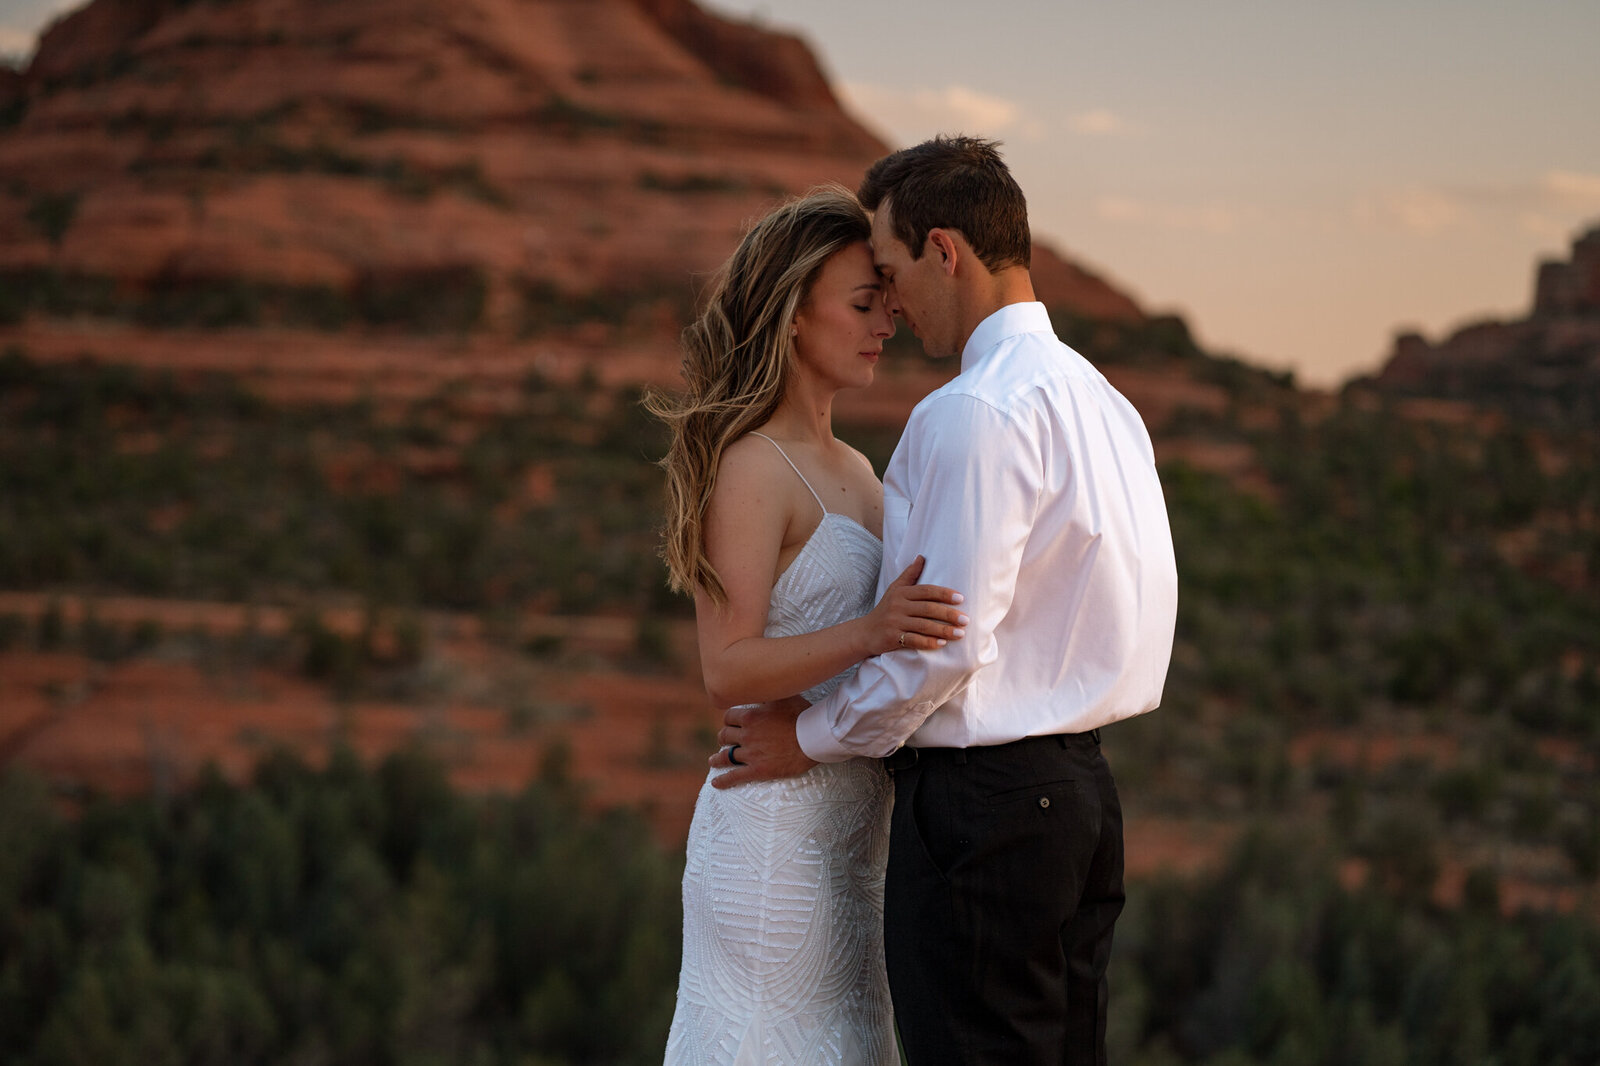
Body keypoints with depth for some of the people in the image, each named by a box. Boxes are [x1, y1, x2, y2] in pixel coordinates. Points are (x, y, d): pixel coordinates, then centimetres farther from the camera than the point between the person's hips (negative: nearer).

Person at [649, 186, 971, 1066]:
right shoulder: (752, 466, -11)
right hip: (778, 823, -9)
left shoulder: (853, 469, 17)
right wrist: (870, 632, -32)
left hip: (849, 823, 9)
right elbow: (727, 669, -20)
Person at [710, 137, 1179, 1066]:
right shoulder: (1101, 401, 13)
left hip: (980, 807, -9)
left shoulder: (975, 413, -17)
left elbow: (949, 643, -20)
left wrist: (812, 736, -5)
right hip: (1080, 786, 9)